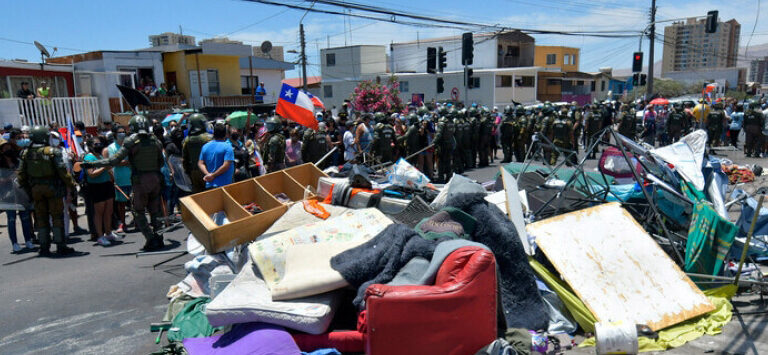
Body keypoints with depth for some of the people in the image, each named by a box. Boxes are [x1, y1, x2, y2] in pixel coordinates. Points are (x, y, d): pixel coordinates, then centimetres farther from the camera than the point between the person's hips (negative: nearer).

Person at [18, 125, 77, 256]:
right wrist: (71, 184, -6)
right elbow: (62, 171, -15)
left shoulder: (26, 153, 4)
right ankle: (60, 246, 4)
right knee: (57, 216, 3)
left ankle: (44, 247, 15)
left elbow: (21, 174, 6)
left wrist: (27, 189, 15)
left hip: (35, 189, 4)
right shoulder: (52, 151, -11)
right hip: (52, 187, -4)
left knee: (41, 218, 12)